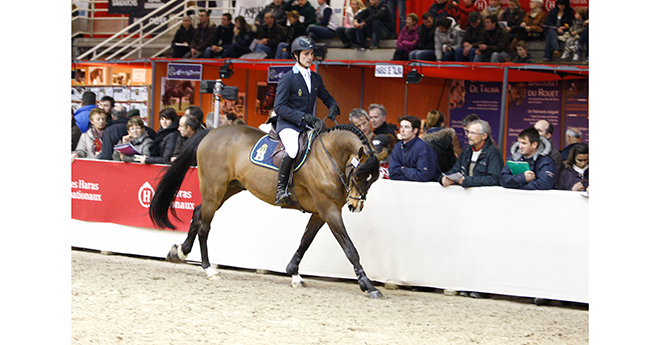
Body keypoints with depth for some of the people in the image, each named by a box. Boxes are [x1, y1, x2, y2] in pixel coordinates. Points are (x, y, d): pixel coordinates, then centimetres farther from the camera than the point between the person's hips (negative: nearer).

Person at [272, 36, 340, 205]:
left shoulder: (316, 78, 12)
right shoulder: (288, 78, -8)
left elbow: (326, 97, 27)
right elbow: (279, 107, -13)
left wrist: (333, 108, 3)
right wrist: (303, 116, -22)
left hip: (308, 125, 7)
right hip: (288, 125, -7)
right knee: (293, 150, -35)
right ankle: (281, 188, -18)